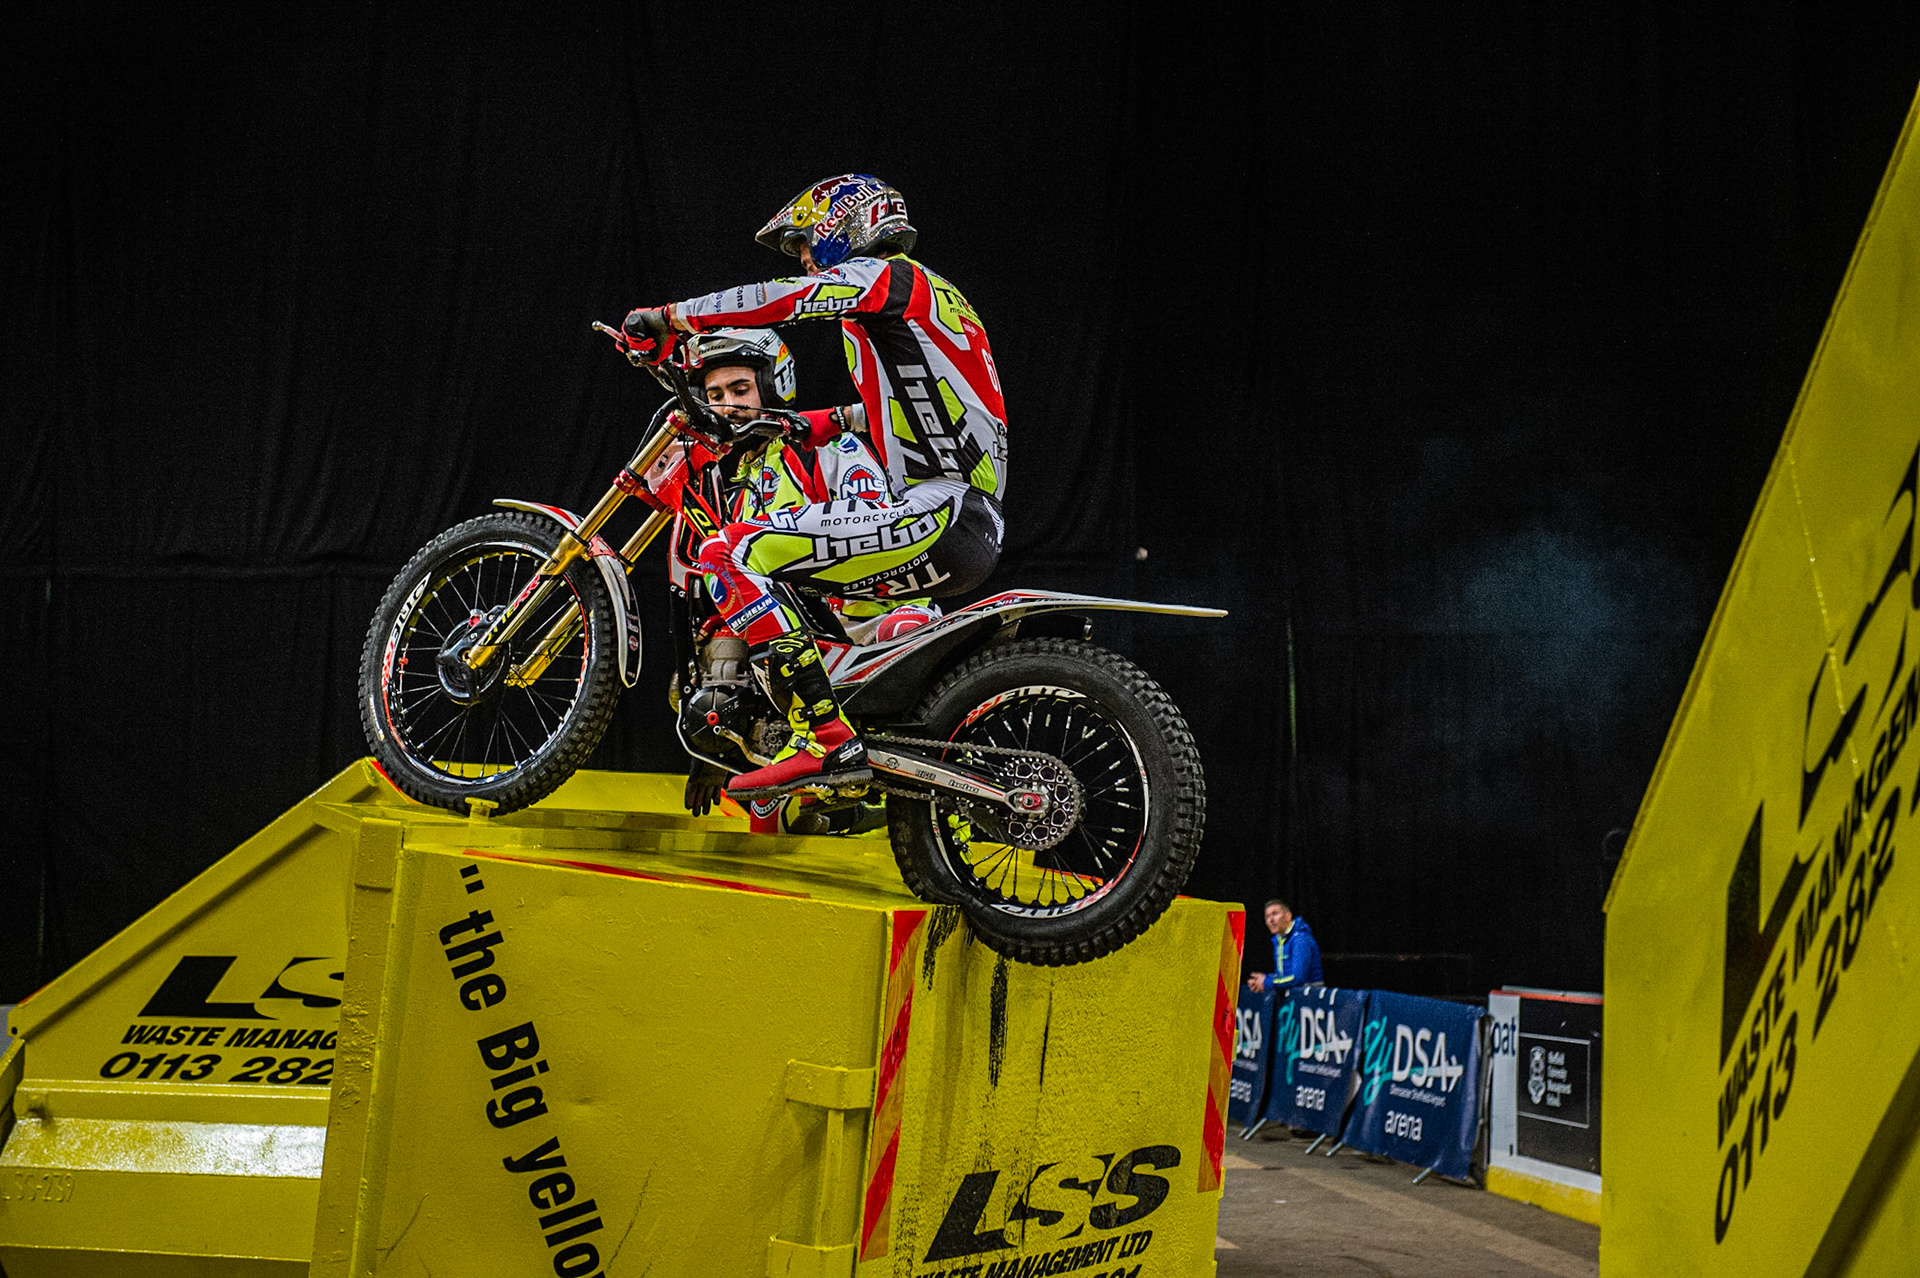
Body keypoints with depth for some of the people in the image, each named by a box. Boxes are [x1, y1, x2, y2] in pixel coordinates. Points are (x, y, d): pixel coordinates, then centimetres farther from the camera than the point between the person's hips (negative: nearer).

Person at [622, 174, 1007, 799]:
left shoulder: (882, 274, -1)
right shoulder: (934, 295, 27)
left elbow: (771, 299, -14)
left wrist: (666, 317, -5)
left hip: (937, 514, -10)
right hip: (977, 524, 10)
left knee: (731, 554, -17)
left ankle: (826, 739, -23)